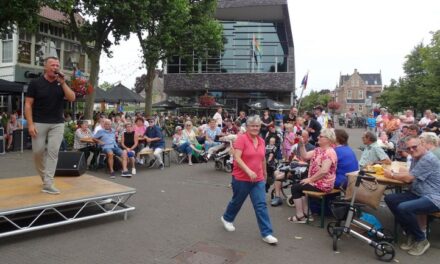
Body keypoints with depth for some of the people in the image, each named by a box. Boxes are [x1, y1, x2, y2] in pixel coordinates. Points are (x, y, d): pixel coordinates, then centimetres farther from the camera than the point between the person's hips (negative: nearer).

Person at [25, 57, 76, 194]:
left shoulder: (61, 83, 6)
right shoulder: (35, 83, -2)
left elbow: (72, 98, -7)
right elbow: (28, 104, -4)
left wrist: (63, 83, -16)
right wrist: (30, 124, -11)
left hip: (57, 124, 2)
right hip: (39, 123, -1)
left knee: (53, 151, -5)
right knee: (38, 152, 1)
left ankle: (48, 184, -5)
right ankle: (44, 177, 26)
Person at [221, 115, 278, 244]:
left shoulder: (261, 141, 6)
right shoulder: (241, 138, -14)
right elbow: (237, 158, -22)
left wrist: (264, 172, 27)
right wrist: (249, 171, -31)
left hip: (258, 180, 5)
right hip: (241, 179, -4)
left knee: (261, 205, -1)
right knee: (237, 201, 15)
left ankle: (267, 234, 4)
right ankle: (227, 218, 43)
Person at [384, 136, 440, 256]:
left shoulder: (428, 159, -18)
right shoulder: (416, 158, 14)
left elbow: (408, 178, -19)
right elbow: (410, 175, 15)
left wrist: (391, 175, -3)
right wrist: (395, 172, -5)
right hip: (418, 194, 10)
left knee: (403, 208, -32)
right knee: (390, 199, -5)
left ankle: (421, 240, -5)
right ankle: (410, 234, 5)